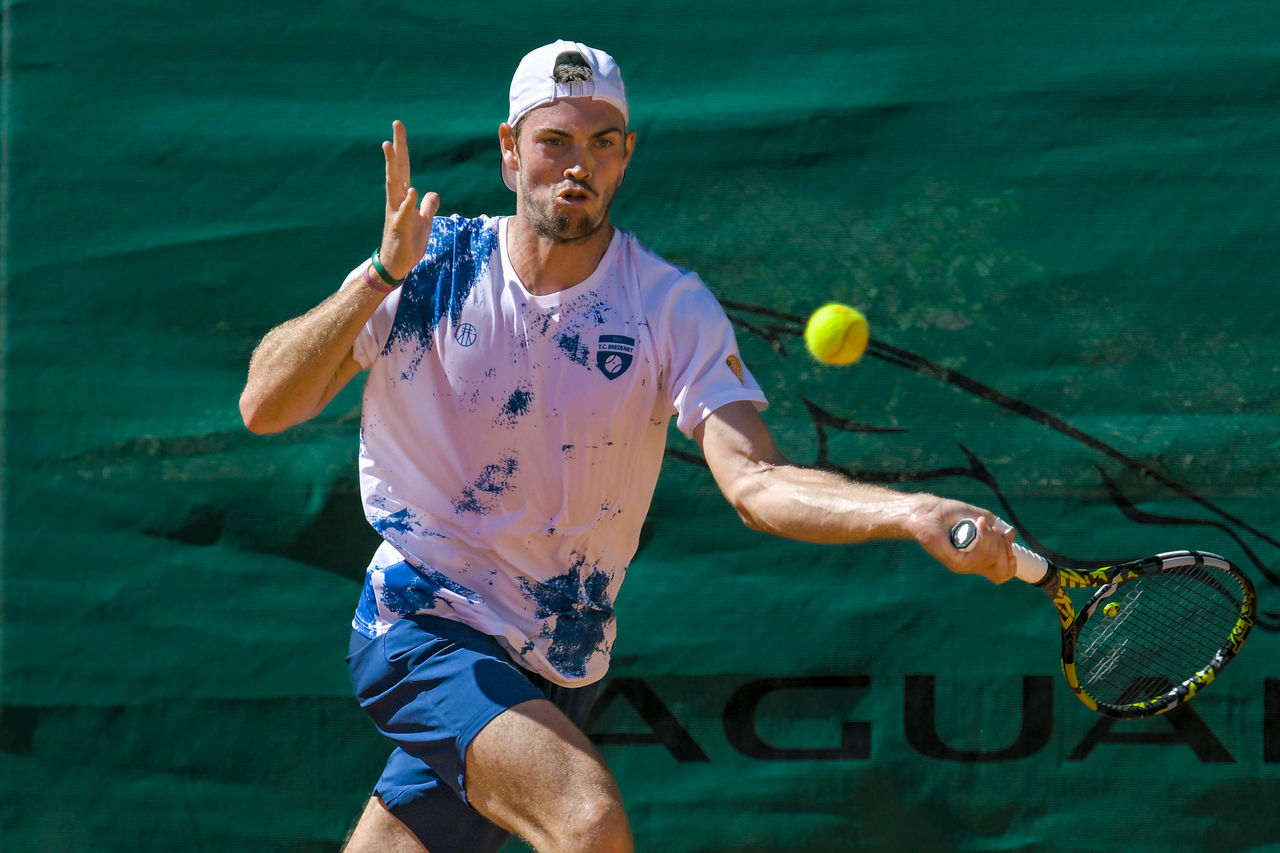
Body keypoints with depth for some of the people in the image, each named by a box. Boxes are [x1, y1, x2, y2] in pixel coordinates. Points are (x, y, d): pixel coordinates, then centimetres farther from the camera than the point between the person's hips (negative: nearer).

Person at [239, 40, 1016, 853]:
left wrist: (915, 514, -37)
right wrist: (383, 278, -23)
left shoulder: (671, 307, -6)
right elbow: (265, 407, -11)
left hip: (550, 671, 3)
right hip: (419, 629, -3)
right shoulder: (431, 268, -5)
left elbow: (756, 481, -19)